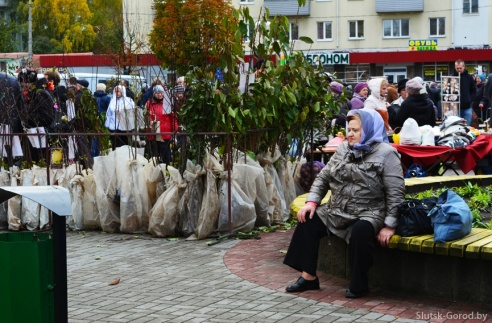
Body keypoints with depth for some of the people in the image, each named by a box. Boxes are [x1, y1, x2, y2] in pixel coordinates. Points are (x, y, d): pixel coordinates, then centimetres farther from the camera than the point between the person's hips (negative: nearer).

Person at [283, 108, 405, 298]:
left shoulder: (386, 154, -9)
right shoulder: (343, 150, 10)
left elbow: (395, 193, -14)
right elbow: (323, 177, 14)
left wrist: (389, 225, -19)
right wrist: (311, 202, -2)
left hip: (368, 214, -6)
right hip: (337, 211, 7)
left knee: (361, 231, -36)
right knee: (307, 221, -9)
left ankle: (359, 284, -19)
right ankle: (308, 276, -3)